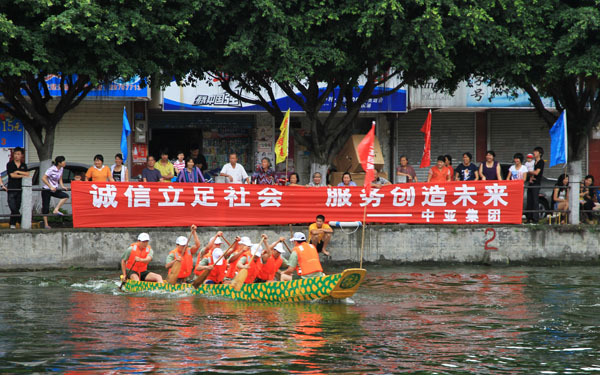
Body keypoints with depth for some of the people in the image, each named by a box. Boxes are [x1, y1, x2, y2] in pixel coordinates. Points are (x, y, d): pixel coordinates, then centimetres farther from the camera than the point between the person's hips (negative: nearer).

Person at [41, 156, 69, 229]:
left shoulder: (61, 169, 2)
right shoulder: (52, 169, -19)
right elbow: (43, 178, -22)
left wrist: (62, 186, -1)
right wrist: (51, 187, -24)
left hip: (54, 189, 7)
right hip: (46, 190, -7)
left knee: (66, 196, -16)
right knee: (45, 207, -4)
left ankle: (56, 210, -13)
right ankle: (46, 224, 2)